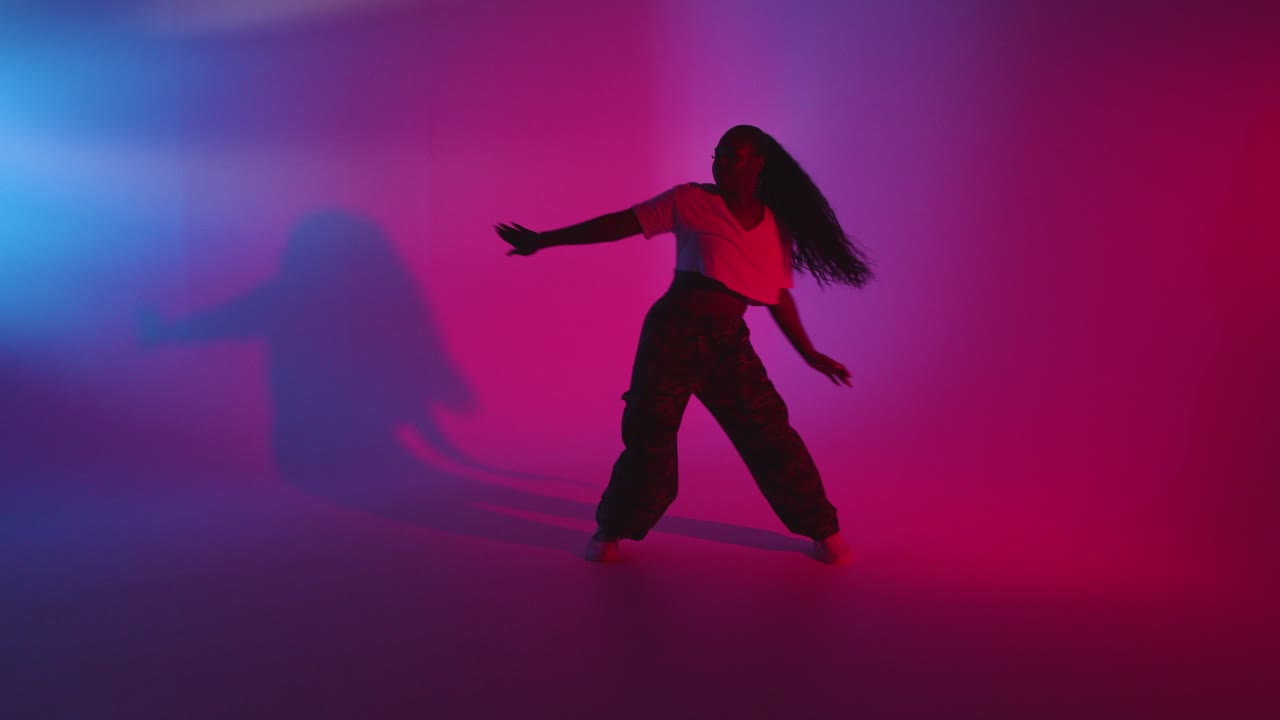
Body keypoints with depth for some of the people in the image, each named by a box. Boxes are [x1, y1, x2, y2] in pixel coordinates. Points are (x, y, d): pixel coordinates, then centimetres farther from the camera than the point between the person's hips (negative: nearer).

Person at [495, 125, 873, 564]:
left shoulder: (778, 227, 8)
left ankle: (823, 530, 15)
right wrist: (542, 240, -1)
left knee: (770, 437, -3)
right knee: (649, 437, -1)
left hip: (728, 344, 2)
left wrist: (809, 354, 17)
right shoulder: (691, 202, 0)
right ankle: (611, 529, 22)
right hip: (672, 333, -2)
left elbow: (779, 297, 17)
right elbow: (619, 224, 0)